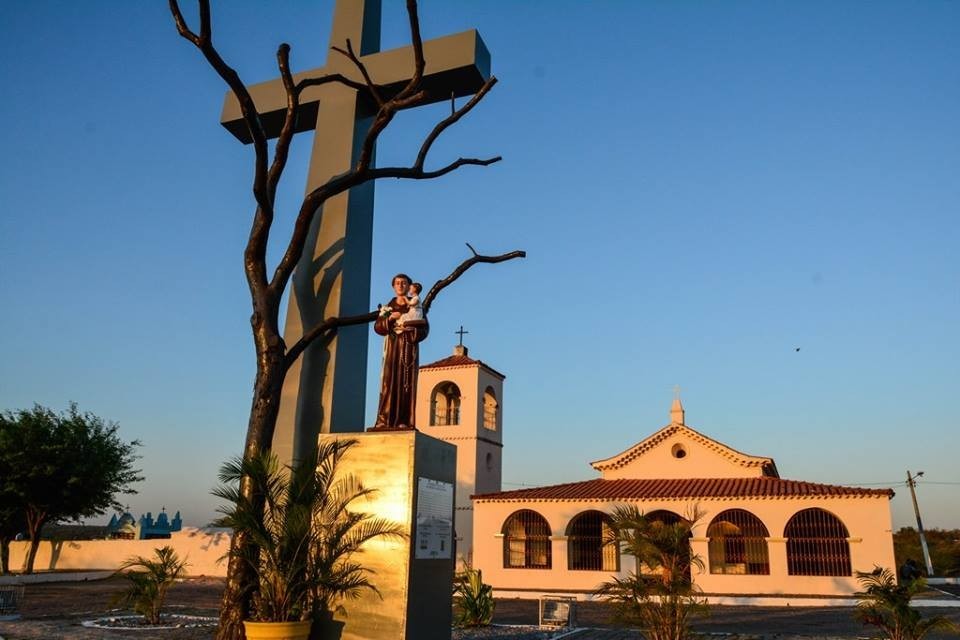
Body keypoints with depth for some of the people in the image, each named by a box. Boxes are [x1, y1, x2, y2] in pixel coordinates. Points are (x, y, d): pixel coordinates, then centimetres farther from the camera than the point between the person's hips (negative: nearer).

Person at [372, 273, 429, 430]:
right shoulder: (387, 307, 14)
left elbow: (425, 329, 2)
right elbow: (377, 327, 5)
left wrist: (410, 330, -16)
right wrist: (390, 319, -11)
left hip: (410, 347, -1)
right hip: (392, 347, 1)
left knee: (407, 383, -7)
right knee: (389, 382, -9)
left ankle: (404, 422, -11)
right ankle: (384, 421, -12)